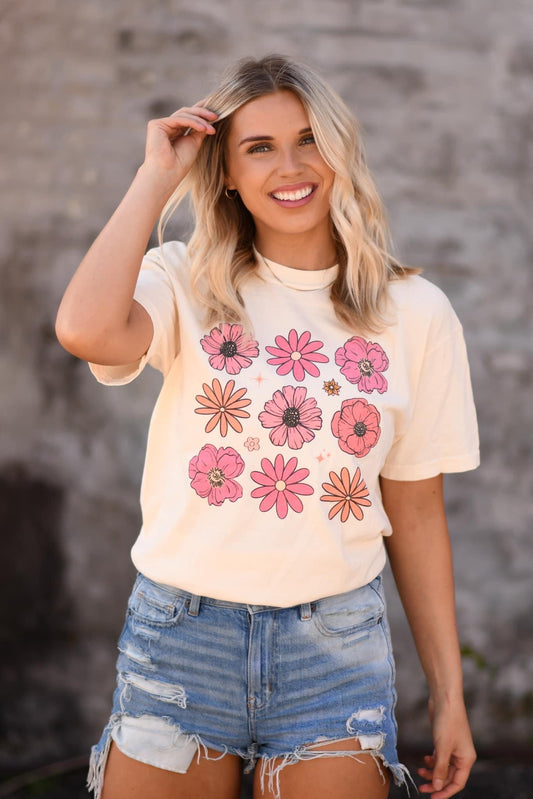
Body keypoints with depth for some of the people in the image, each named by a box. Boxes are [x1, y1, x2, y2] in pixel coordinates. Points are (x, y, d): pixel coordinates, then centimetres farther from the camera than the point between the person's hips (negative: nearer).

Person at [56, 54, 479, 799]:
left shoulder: (415, 313, 1)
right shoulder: (185, 283, -2)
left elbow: (416, 513, 5)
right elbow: (87, 330, -26)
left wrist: (449, 694, 6)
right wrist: (158, 177, -12)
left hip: (335, 650, 1)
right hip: (180, 633, 0)